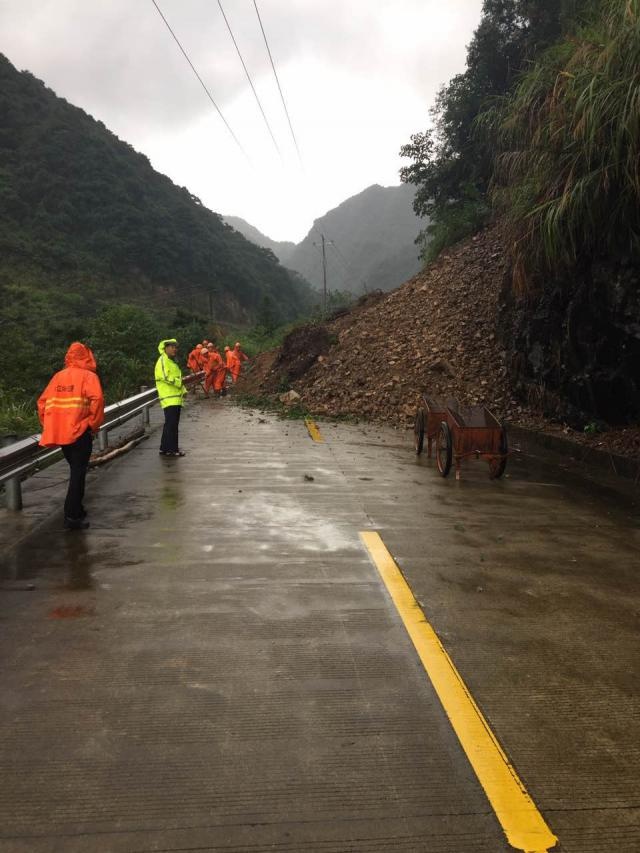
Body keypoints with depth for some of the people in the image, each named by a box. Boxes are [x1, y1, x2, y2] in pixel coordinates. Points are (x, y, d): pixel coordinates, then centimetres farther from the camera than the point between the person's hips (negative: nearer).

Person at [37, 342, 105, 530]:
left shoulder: (58, 376, 13)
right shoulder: (88, 376, -4)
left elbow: (42, 402, 10)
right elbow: (96, 399, -20)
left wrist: (48, 427, 15)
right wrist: (94, 424, -9)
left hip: (59, 433, 6)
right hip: (79, 432, -6)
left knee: (75, 470, 21)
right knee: (78, 473, 0)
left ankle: (75, 508, 29)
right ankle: (73, 516, -3)